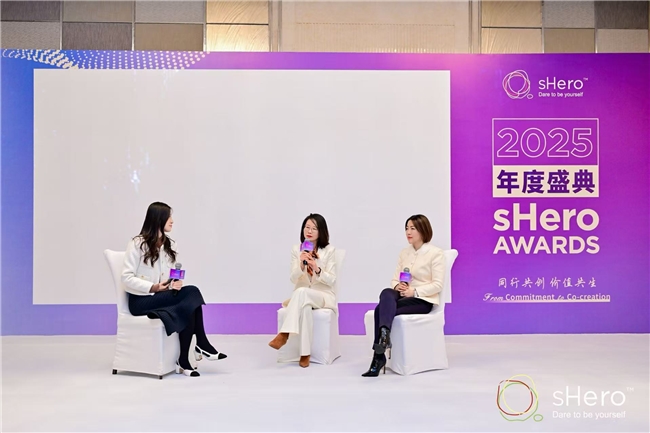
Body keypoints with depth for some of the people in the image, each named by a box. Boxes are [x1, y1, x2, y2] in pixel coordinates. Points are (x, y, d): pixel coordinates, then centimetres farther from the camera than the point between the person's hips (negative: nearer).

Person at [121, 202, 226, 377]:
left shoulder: (169, 244, 12)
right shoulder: (137, 243, -8)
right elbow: (127, 278, -13)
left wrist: (176, 283, -10)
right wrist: (153, 287, -24)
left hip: (161, 297, 6)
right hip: (140, 300, -6)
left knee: (189, 300, -27)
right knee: (191, 293, -27)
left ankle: (184, 360, -20)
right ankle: (202, 345, -17)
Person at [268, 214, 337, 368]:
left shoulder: (329, 250, -3)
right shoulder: (296, 249, 4)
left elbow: (331, 280, -6)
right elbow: (293, 279, -2)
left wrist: (317, 269, -24)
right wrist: (301, 265, -22)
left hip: (323, 296, -2)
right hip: (302, 296, 2)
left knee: (302, 292, -37)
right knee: (305, 306, -37)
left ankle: (284, 334, -36)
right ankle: (305, 354, -34)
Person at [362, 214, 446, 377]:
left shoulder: (436, 253, -3)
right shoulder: (404, 252, 15)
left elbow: (438, 285, -11)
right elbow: (395, 279, 12)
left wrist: (414, 291, -21)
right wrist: (397, 286, -11)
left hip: (423, 300, -5)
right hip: (403, 296, 5)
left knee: (381, 310, -29)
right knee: (386, 293, -33)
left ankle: (379, 356, -29)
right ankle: (384, 334, -45)